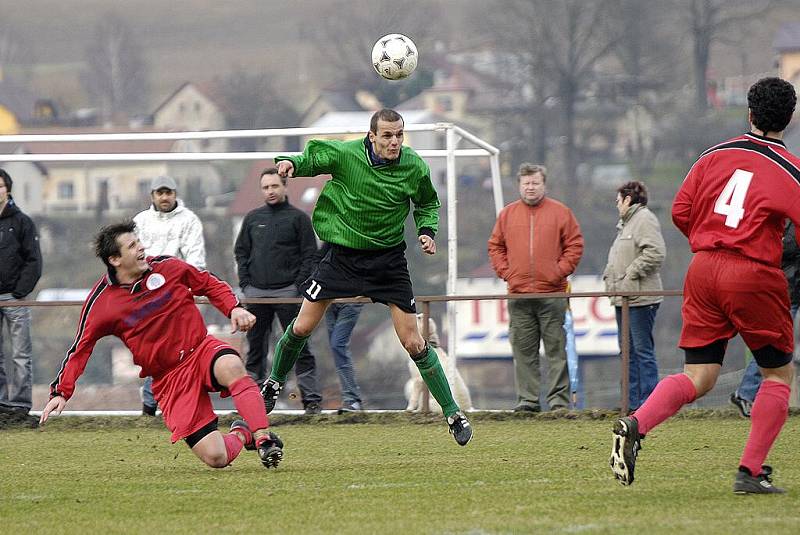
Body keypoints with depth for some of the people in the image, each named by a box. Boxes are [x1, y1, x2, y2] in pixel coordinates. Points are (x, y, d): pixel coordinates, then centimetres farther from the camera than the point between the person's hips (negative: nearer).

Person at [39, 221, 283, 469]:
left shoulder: (167, 267, -1)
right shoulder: (100, 303, -7)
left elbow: (210, 285, 12)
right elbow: (80, 350, 2)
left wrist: (234, 309, -5)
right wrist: (61, 392, -6)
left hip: (200, 348, 1)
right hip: (169, 380, -1)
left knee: (231, 367, -39)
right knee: (216, 458, -14)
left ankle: (263, 438, -28)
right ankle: (240, 435, 22)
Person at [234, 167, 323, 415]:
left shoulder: (298, 218, 3)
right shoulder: (252, 218, 14)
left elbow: (309, 254, 0)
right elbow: (241, 252, 17)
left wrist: (299, 285, -10)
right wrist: (245, 283, 4)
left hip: (287, 292, -4)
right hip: (256, 292, 4)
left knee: (299, 347, -6)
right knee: (255, 348, 6)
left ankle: (311, 399, -6)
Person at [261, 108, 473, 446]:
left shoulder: (413, 167, -10)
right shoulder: (343, 154, -16)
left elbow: (427, 203, 9)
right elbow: (310, 158, 3)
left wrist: (426, 230, -9)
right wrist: (290, 163, -19)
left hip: (388, 259, 0)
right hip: (342, 253, 0)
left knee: (413, 343, -6)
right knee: (302, 327, 1)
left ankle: (452, 412, 3)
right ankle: (275, 382, 30)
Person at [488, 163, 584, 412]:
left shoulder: (560, 212, 3)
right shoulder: (507, 214, 11)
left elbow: (575, 245, 3)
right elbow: (495, 247, 16)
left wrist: (559, 272, -6)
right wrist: (505, 272, 3)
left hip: (552, 294, -3)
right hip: (518, 296, 3)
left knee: (556, 349, -1)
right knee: (523, 351, 3)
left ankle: (559, 399, 0)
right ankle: (527, 399, 5)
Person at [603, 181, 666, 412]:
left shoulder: (644, 219, -9)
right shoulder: (625, 223, 22)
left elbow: (655, 253, -21)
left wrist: (631, 274, -17)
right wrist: (609, 276, 15)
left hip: (640, 298, -11)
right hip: (623, 298, 11)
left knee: (643, 349, -9)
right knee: (627, 350, 11)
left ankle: (648, 400, -9)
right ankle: (633, 400, 15)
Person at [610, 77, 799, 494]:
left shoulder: (716, 155, 9)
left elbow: (680, 211, 10)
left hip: (703, 269, 4)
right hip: (753, 276, -4)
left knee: (699, 376, 6)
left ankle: (636, 425, -20)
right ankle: (751, 472, 5)